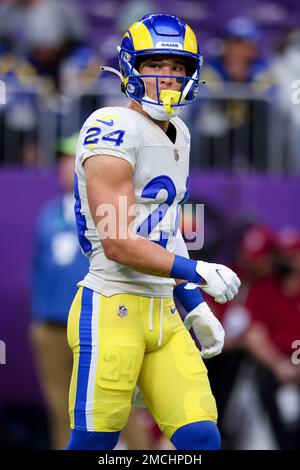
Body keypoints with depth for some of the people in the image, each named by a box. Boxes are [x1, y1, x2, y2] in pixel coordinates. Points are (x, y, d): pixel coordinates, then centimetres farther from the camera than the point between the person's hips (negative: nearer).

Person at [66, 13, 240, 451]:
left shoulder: (178, 135, 16)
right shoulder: (115, 131, -13)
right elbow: (118, 244, -18)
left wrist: (193, 306, 21)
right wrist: (197, 272, -18)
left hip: (163, 315, 8)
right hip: (113, 311, -8)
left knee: (201, 439, 0)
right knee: (92, 445, -3)